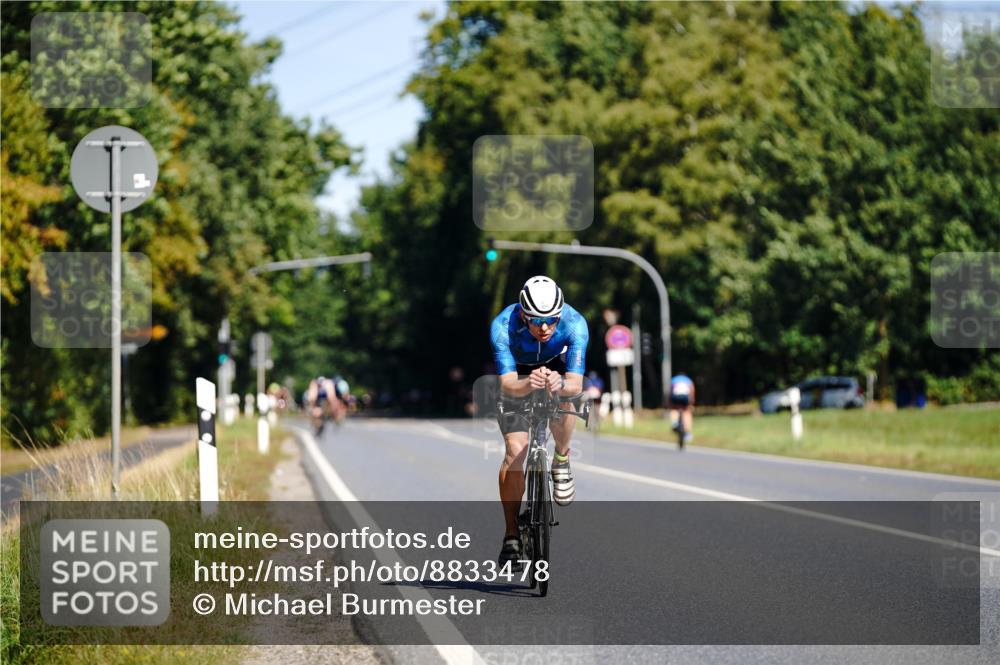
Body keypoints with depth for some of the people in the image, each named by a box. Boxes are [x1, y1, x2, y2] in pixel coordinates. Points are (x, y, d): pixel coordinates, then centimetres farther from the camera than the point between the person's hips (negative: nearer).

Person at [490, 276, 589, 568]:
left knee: (562, 402, -33)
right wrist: (528, 384, -64)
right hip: (518, 373, -1)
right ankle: (511, 535, -5)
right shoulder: (502, 327, -36)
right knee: (515, 451, -14)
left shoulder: (574, 323, -35)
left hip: (555, 365, 1)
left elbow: (576, 384, -40)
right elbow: (508, 384, -41)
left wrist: (561, 384, -63)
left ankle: (561, 461, -3)